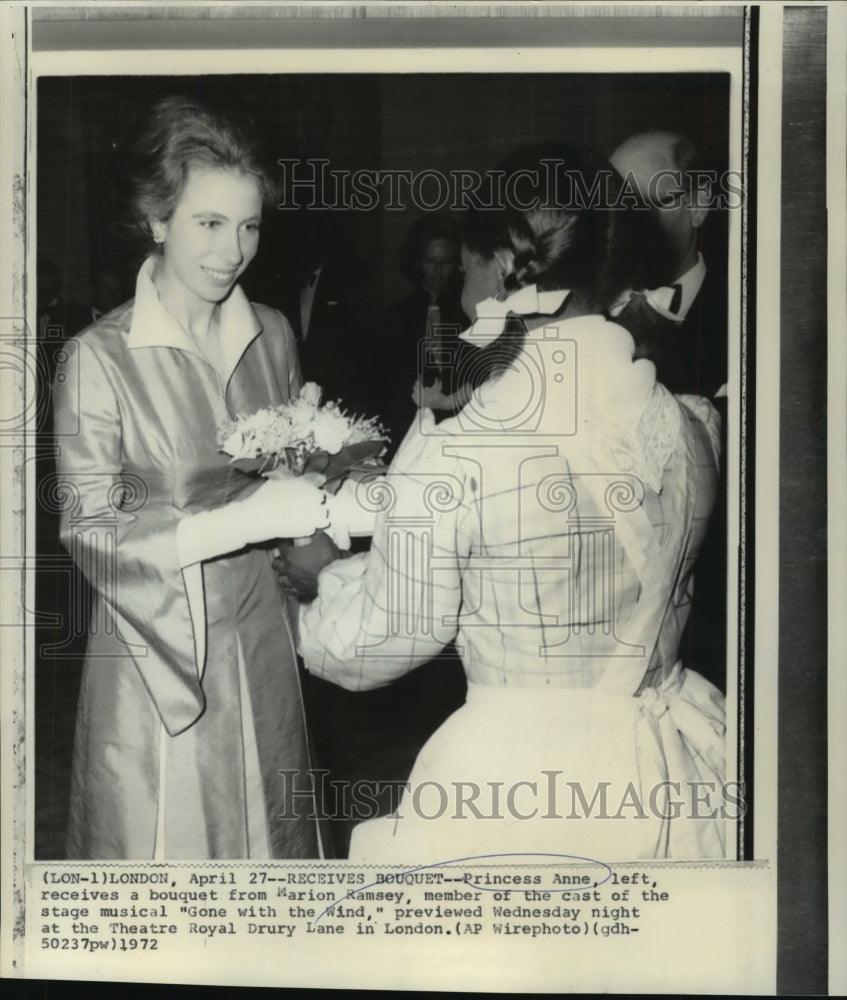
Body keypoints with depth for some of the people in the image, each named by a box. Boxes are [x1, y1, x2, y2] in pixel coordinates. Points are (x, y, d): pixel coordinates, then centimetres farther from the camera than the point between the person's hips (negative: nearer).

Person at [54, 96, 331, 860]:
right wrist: (246, 520, -23)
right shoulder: (101, 358, -14)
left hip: (260, 641, 5)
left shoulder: (272, 335, 2)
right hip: (159, 651, -4)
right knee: (165, 834, 9)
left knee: (269, 828, 16)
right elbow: (88, 530, -15)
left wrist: (324, 498, -8)